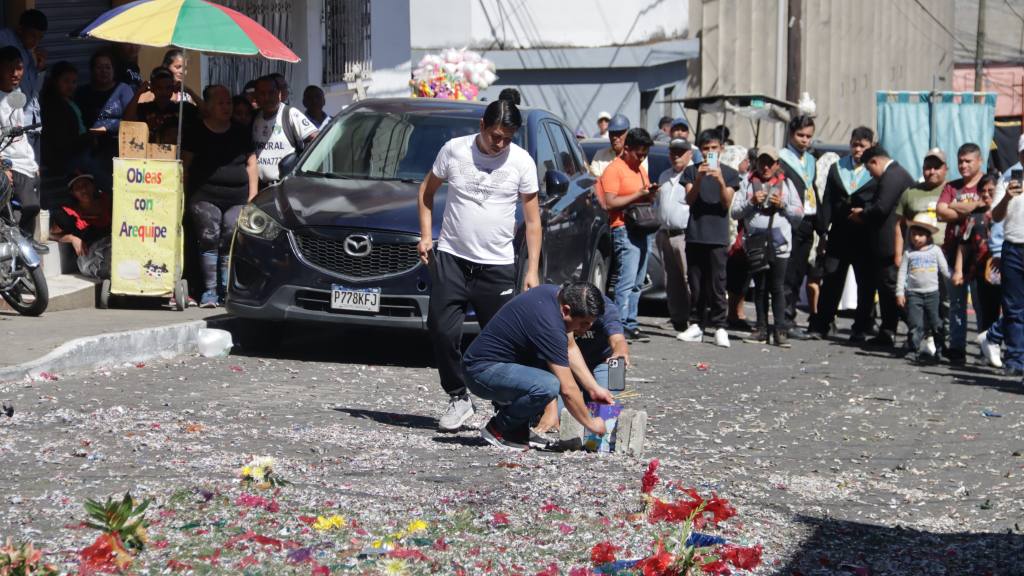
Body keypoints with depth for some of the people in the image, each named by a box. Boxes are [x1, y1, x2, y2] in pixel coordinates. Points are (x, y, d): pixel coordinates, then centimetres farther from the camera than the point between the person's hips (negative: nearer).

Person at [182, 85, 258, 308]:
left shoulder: (241, 133, 15)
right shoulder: (197, 133, 6)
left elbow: (251, 164, 16)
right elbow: (185, 165, 7)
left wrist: (252, 196, 9)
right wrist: (185, 196, 2)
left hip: (237, 198, 3)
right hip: (205, 197, -2)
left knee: (231, 242, -4)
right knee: (209, 239, -10)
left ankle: (227, 289, 2)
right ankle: (209, 290, -9)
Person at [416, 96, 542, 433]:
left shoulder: (522, 162, -2)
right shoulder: (454, 150, -1)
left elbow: (532, 219, 1)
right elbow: (427, 191, 14)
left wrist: (532, 270, -5)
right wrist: (426, 236, 3)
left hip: (497, 266, -1)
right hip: (450, 258, 1)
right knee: (443, 332, -6)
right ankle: (458, 398, 8)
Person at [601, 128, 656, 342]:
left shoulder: (641, 168, 20)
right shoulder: (614, 169, -7)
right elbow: (610, 203, -15)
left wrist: (650, 194, 7)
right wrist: (638, 195, -15)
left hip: (644, 230, 9)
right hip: (625, 230, -9)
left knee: (637, 283, 8)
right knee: (626, 281, -14)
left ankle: (631, 324, 11)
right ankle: (623, 326, -14)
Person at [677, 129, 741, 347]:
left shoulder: (730, 173, 6)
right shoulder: (692, 171, 9)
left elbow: (727, 204, -3)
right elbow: (689, 200, -2)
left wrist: (720, 181, -19)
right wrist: (699, 178, -18)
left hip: (718, 237, -2)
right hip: (695, 235, 2)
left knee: (717, 285, -7)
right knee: (696, 285, 4)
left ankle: (720, 327, -6)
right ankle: (696, 325, 8)